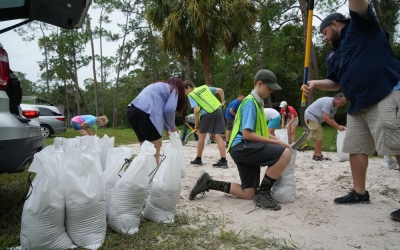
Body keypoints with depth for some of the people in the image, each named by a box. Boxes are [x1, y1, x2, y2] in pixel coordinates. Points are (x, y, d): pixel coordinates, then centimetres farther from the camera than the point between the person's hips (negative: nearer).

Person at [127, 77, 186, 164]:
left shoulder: (159, 86, 35)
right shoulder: (173, 90, 12)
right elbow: (169, 110, -3)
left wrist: (167, 128, 34)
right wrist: (172, 127, 14)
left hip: (132, 111, 8)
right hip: (143, 113, -8)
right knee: (156, 147, 0)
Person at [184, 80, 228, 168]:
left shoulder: (191, 95, 3)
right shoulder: (205, 87, 19)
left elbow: (196, 110, -9)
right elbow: (220, 90, 16)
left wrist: (196, 123, 1)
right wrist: (223, 102, 27)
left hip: (207, 114, -5)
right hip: (218, 111, 5)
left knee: (201, 136, 11)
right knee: (218, 136, 4)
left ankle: (198, 159, 21)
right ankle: (223, 161, -1)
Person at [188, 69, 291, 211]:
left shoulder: (257, 102, 18)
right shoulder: (250, 102, -11)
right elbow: (247, 134, -19)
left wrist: (274, 139, 11)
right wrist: (274, 142, -15)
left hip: (247, 148, 10)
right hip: (242, 147, -10)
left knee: (248, 194, 9)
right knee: (285, 154, -26)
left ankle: (208, 183, 14)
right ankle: (263, 193, -12)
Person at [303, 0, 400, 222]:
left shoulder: (361, 25, 4)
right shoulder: (334, 55, 23)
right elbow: (335, 82, 24)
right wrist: (316, 84, 7)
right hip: (358, 105, 9)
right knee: (356, 148, 9)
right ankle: (359, 192, 20)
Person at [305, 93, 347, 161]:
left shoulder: (335, 107, 6)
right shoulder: (328, 102, -25)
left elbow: (331, 118, 7)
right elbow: (326, 118, -31)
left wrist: (338, 126, -10)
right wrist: (338, 127, -28)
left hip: (316, 118, 11)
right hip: (310, 115, -11)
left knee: (319, 136, 12)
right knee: (319, 136, -14)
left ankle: (316, 155, 17)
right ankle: (318, 155, -12)